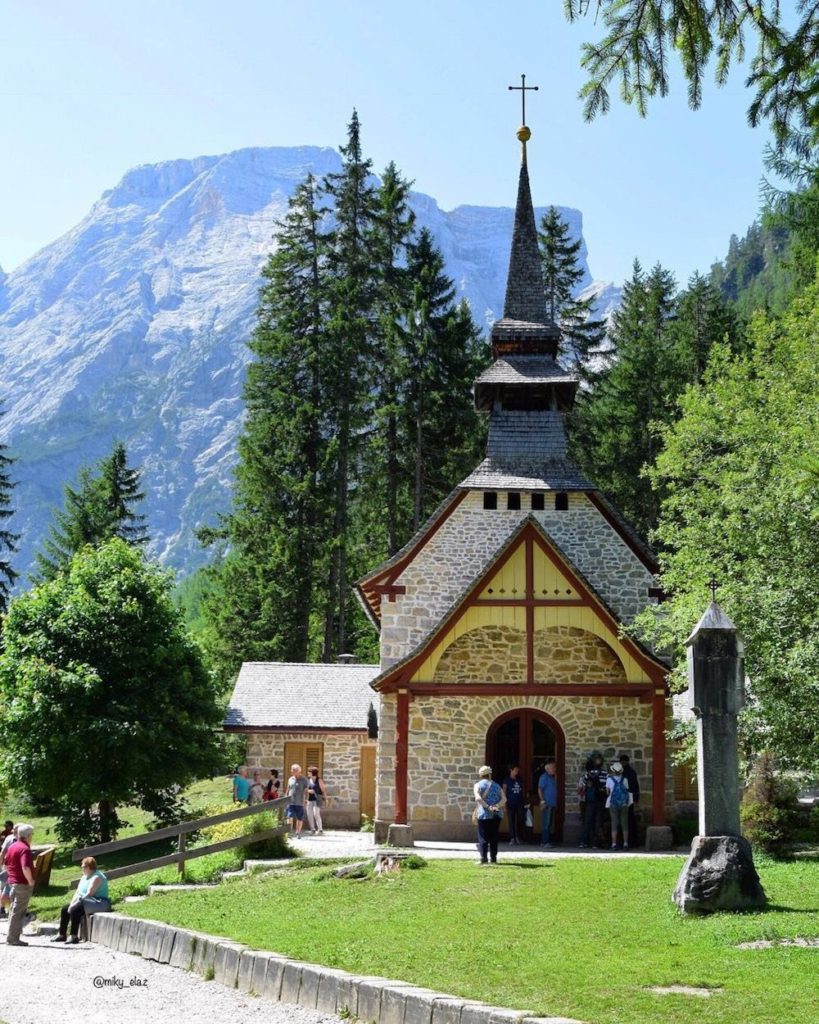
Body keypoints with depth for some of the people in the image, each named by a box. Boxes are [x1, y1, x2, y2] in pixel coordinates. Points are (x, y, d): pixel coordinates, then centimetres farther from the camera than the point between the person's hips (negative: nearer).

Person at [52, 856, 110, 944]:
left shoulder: (96, 877, -15)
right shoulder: (84, 877, 16)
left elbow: (89, 894, -23)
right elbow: (78, 893, 12)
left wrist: (75, 904, -22)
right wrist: (72, 903, -5)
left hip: (98, 903, -10)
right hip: (85, 902, 10)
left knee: (75, 909, -29)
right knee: (64, 909, 3)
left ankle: (74, 937, -27)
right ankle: (62, 935, 6)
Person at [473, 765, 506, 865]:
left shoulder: (478, 785, 2)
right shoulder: (496, 785, 14)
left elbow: (478, 798, -16)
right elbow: (504, 799, 1)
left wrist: (488, 807, -17)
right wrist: (496, 806, -10)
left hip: (484, 815, -4)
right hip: (496, 815, 4)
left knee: (483, 837, 0)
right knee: (494, 837, 10)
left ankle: (484, 858, -7)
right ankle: (493, 858, 10)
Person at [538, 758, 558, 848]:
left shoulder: (553, 777, 16)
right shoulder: (544, 777, -9)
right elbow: (540, 790, -13)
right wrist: (543, 801, -17)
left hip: (553, 804, 9)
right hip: (547, 804, -9)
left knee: (549, 824, 10)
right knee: (546, 824, -9)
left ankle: (546, 842, 15)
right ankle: (545, 842, -10)